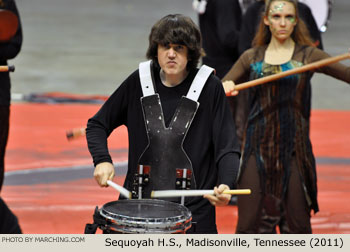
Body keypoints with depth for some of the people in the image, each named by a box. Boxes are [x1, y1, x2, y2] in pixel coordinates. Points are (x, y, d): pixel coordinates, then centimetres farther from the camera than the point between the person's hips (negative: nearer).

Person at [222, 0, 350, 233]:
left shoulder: (307, 56, 3)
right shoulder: (251, 58, 9)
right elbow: (223, 89, 10)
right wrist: (225, 89, -13)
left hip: (294, 147, -1)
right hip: (258, 146, 1)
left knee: (296, 220, 3)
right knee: (251, 218, 1)